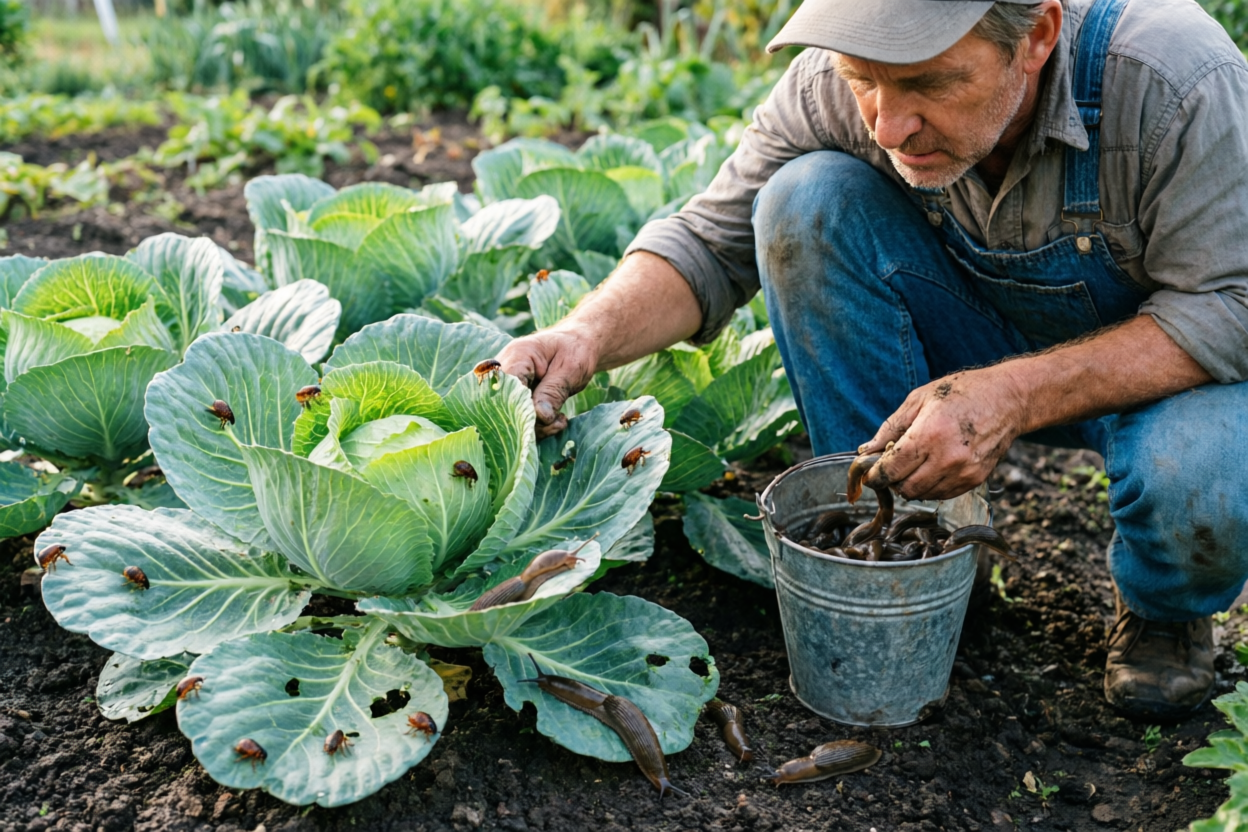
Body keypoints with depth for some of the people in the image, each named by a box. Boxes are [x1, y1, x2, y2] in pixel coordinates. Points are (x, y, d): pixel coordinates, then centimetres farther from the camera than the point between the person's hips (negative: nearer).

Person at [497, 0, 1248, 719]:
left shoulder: (1171, 83, -31)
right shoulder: (834, 88, -21)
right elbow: (710, 246, -14)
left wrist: (1019, 394, -40)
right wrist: (588, 335, -33)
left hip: (1176, 367, -2)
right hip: (988, 359, 3)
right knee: (805, 197, -22)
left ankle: (1165, 605, 3)